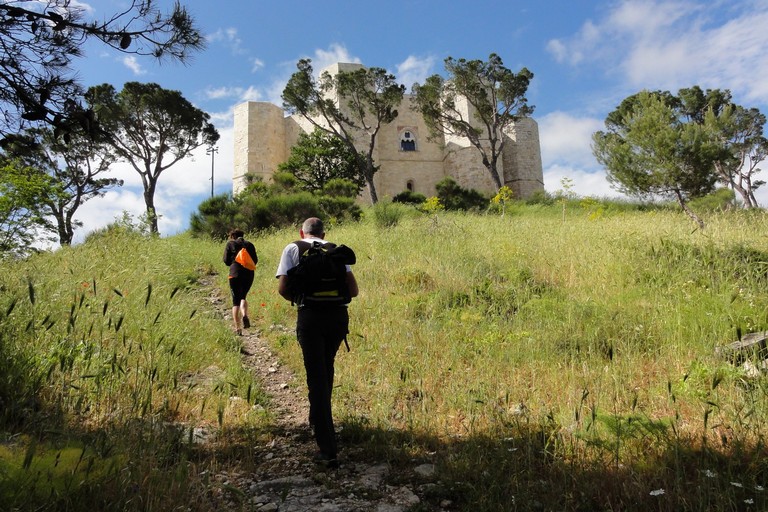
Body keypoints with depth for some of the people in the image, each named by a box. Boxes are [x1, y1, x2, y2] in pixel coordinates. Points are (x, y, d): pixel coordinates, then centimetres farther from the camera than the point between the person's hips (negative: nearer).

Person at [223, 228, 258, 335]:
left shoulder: (230, 244, 5)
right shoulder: (249, 244, 12)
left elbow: (226, 260, 2)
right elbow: (255, 260, 8)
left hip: (235, 274, -3)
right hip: (249, 274, 3)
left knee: (236, 300, 3)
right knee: (243, 296, 22)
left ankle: (237, 328, -3)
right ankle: (245, 315, -7)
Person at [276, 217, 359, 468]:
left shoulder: (292, 249, 9)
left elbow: (283, 289, -2)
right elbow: (353, 290, 6)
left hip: (310, 316, -3)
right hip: (339, 314, 3)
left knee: (317, 377, 1)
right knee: (326, 369, 25)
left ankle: (327, 449, -1)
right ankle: (317, 419, 44)